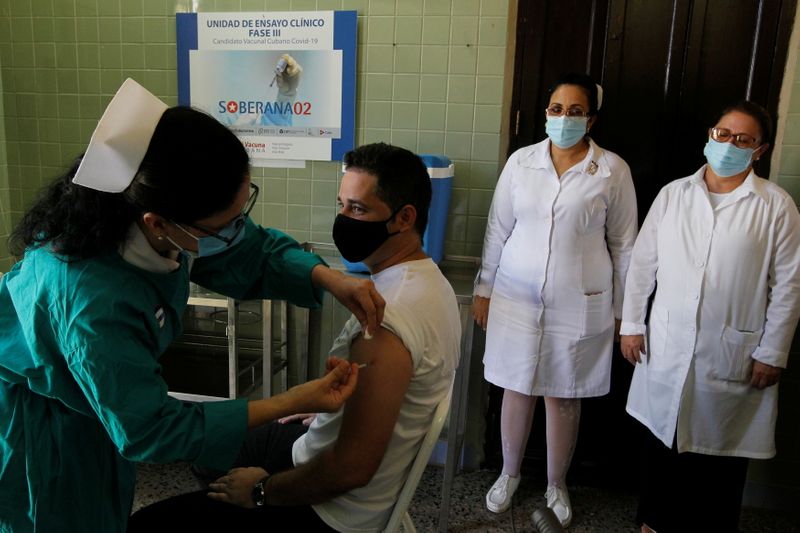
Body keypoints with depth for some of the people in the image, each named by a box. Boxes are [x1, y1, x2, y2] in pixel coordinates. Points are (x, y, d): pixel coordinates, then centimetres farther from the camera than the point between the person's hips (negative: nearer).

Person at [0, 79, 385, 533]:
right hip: (38, 421, -6)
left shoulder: (162, 210, -25)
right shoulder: (91, 302, -43)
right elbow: (150, 432, -31)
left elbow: (254, 252, -8)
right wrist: (292, 402, -33)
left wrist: (331, 279, -25)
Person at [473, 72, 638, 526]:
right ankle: (510, 474, 36)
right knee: (517, 390, 13)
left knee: (564, 397, 11)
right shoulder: (521, 161, 0)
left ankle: (556, 485, 34)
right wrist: (484, 290, 6)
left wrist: (622, 310, 3)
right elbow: (498, 230, 5)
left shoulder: (613, 171, -5)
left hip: (579, 304, -1)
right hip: (517, 298, 2)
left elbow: (624, 245, 1)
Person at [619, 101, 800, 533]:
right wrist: (631, 324, 4)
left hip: (732, 353, -2)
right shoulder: (672, 194, 3)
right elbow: (643, 263, 6)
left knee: (721, 449, 11)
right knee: (662, 435, 16)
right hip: (667, 346, 3)